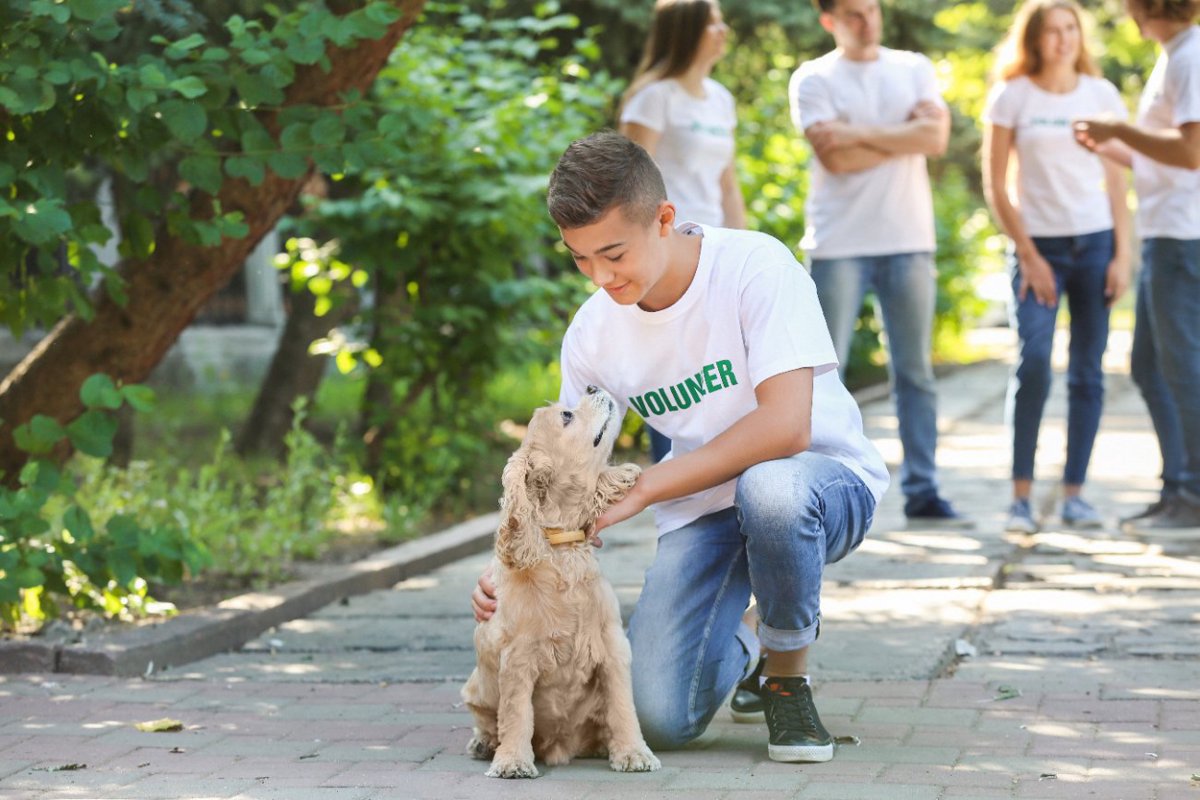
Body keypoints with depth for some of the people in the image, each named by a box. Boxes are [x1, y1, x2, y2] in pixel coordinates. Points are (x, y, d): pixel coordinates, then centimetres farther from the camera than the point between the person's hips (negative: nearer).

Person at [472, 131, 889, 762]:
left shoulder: (753, 266, -20)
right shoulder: (593, 333, -5)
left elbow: (786, 426, -30)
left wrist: (640, 489, -29)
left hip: (824, 480, -4)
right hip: (701, 511, 4)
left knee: (769, 487, -42)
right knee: (661, 718, -17)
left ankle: (787, 673, -11)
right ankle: (732, 648, 23)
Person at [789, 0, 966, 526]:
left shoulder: (914, 68, 11)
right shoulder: (814, 79, 1)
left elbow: (936, 136, -6)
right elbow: (834, 156, -13)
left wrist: (862, 134, -11)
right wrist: (901, 138, -7)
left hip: (909, 242, 3)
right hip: (840, 244, -3)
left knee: (915, 373, 6)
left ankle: (921, 492, 11)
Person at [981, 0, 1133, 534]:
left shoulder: (1100, 94, 7)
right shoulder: (1011, 97, 0)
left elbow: (1116, 180, 9)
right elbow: (995, 185, 1)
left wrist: (1122, 255, 1)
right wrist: (1028, 255, -5)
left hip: (1095, 244, 2)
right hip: (1038, 245, -2)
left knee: (1087, 373, 0)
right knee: (1033, 363, -16)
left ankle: (1074, 494, 7)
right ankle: (1020, 495, -10)